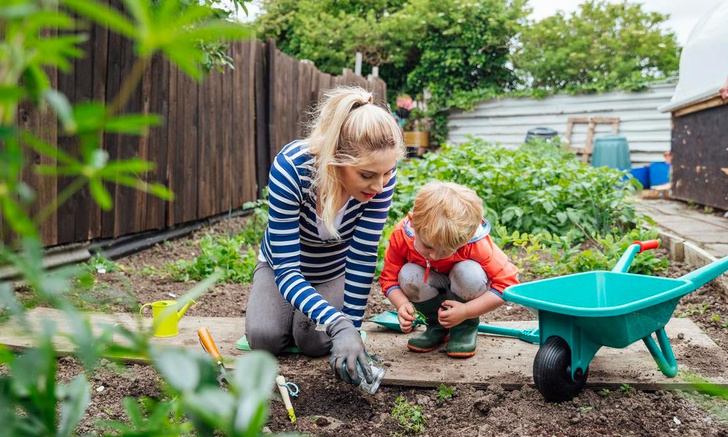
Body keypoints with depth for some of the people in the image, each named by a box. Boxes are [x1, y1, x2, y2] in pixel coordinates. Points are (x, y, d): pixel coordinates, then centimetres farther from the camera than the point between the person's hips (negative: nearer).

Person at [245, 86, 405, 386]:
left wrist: (351, 327, -27)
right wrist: (339, 325, -53)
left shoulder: (380, 171, -32)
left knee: (315, 342, -19)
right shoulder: (290, 167, -39)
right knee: (265, 338, -19)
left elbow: (363, 258, -26)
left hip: (334, 271, 1)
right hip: (282, 263, -1)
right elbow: (286, 269, -39)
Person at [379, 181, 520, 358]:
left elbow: (507, 282, -29)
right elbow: (390, 278, -16)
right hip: (433, 285, 2)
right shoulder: (401, 235, -30)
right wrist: (402, 305, -37)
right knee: (408, 276, -31)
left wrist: (466, 312, -34)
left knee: (469, 272, -36)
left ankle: (466, 327, -6)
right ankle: (436, 325, -2)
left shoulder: (477, 244, -35)